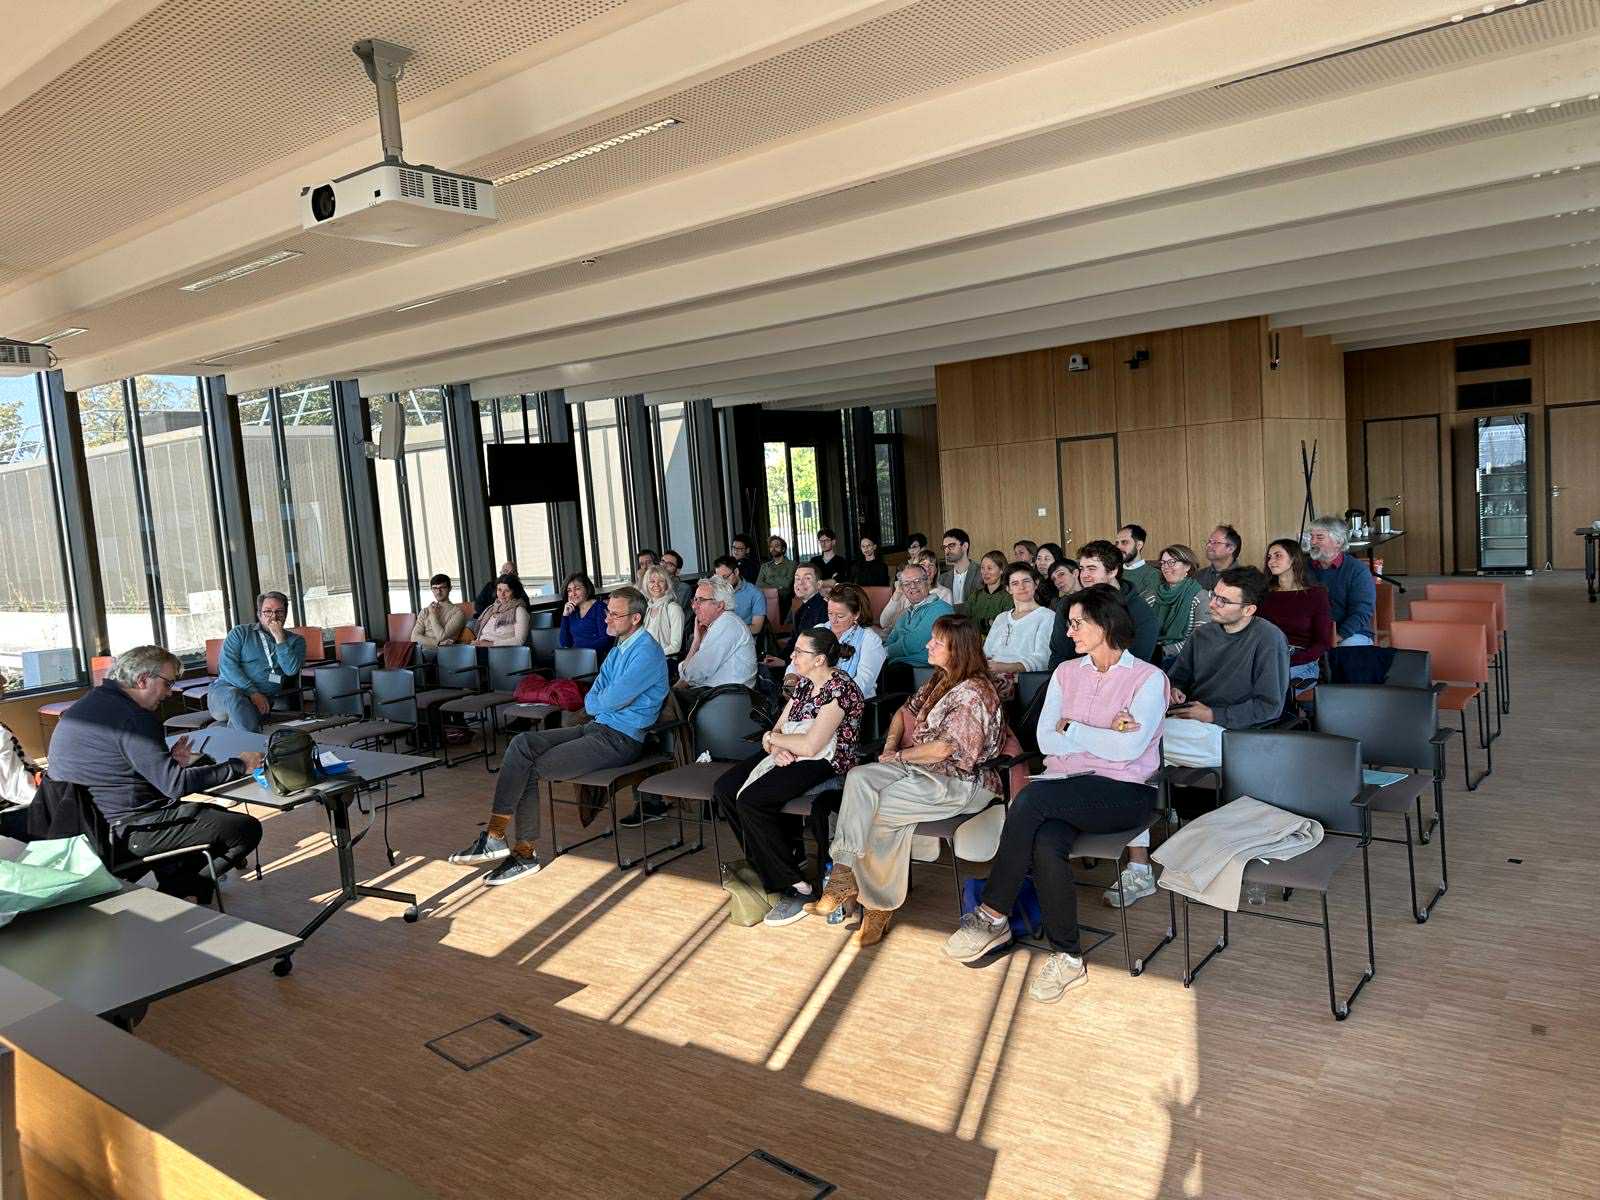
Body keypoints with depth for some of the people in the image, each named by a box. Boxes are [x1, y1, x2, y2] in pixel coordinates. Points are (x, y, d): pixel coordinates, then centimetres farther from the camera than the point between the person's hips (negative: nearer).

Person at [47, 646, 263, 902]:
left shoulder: (85, 705, 11)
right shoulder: (132, 718, -20)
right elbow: (176, 784, -23)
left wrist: (170, 763, 13)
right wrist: (238, 766, -15)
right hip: (127, 830, -11)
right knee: (248, 829, -10)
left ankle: (174, 886, 18)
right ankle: (183, 890, 7)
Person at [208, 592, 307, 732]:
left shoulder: (295, 641, 16)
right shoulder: (240, 632, 13)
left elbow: (291, 670, -3)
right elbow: (227, 665, -2)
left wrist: (279, 638, -6)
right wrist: (252, 692, -15)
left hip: (261, 698, 0)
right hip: (225, 689, 0)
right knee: (233, 696, -37)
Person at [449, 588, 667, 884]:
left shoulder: (646, 652, -14)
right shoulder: (619, 649, 18)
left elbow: (610, 701, -19)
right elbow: (589, 702, 16)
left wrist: (597, 702, 4)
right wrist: (603, 702, -6)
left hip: (621, 740, -9)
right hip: (597, 728, 9)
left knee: (530, 768, -16)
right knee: (523, 743, -9)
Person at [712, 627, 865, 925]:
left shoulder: (840, 688, -17)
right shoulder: (804, 682, 12)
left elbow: (809, 745, -23)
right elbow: (780, 726, 13)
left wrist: (771, 738, -6)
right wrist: (777, 747, -11)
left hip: (825, 764, -9)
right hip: (788, 757, 9)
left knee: (750, 801, -27)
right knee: (724, 789, -5)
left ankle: (797, 889, -17)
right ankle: (767, 866, 5)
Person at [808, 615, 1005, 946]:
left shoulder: (974, 693, -16)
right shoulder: (940, 680, 14)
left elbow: (943, 748, -21)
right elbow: (906, 712, 23)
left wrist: (899, 756, -8)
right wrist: (891, 746, 4)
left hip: (961, 781, -9)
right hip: (921, 768, 9)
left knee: (878, 809, -22)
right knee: (859, 778, -16)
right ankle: (846, 877, -19)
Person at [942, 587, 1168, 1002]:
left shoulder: (1149, 679, 1)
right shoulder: (1066, 673, 16)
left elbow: (1129, 748, -13)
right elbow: (1045, 741, 5)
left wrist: (1072, 729, -5)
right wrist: (1103, 736, -4)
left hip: (1123, 792, -4)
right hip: (1066, 788, 4)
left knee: (1033, 797, -32)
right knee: (1045, 845, -31)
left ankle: (993, 917, -21)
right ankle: (1067, 956, -14)